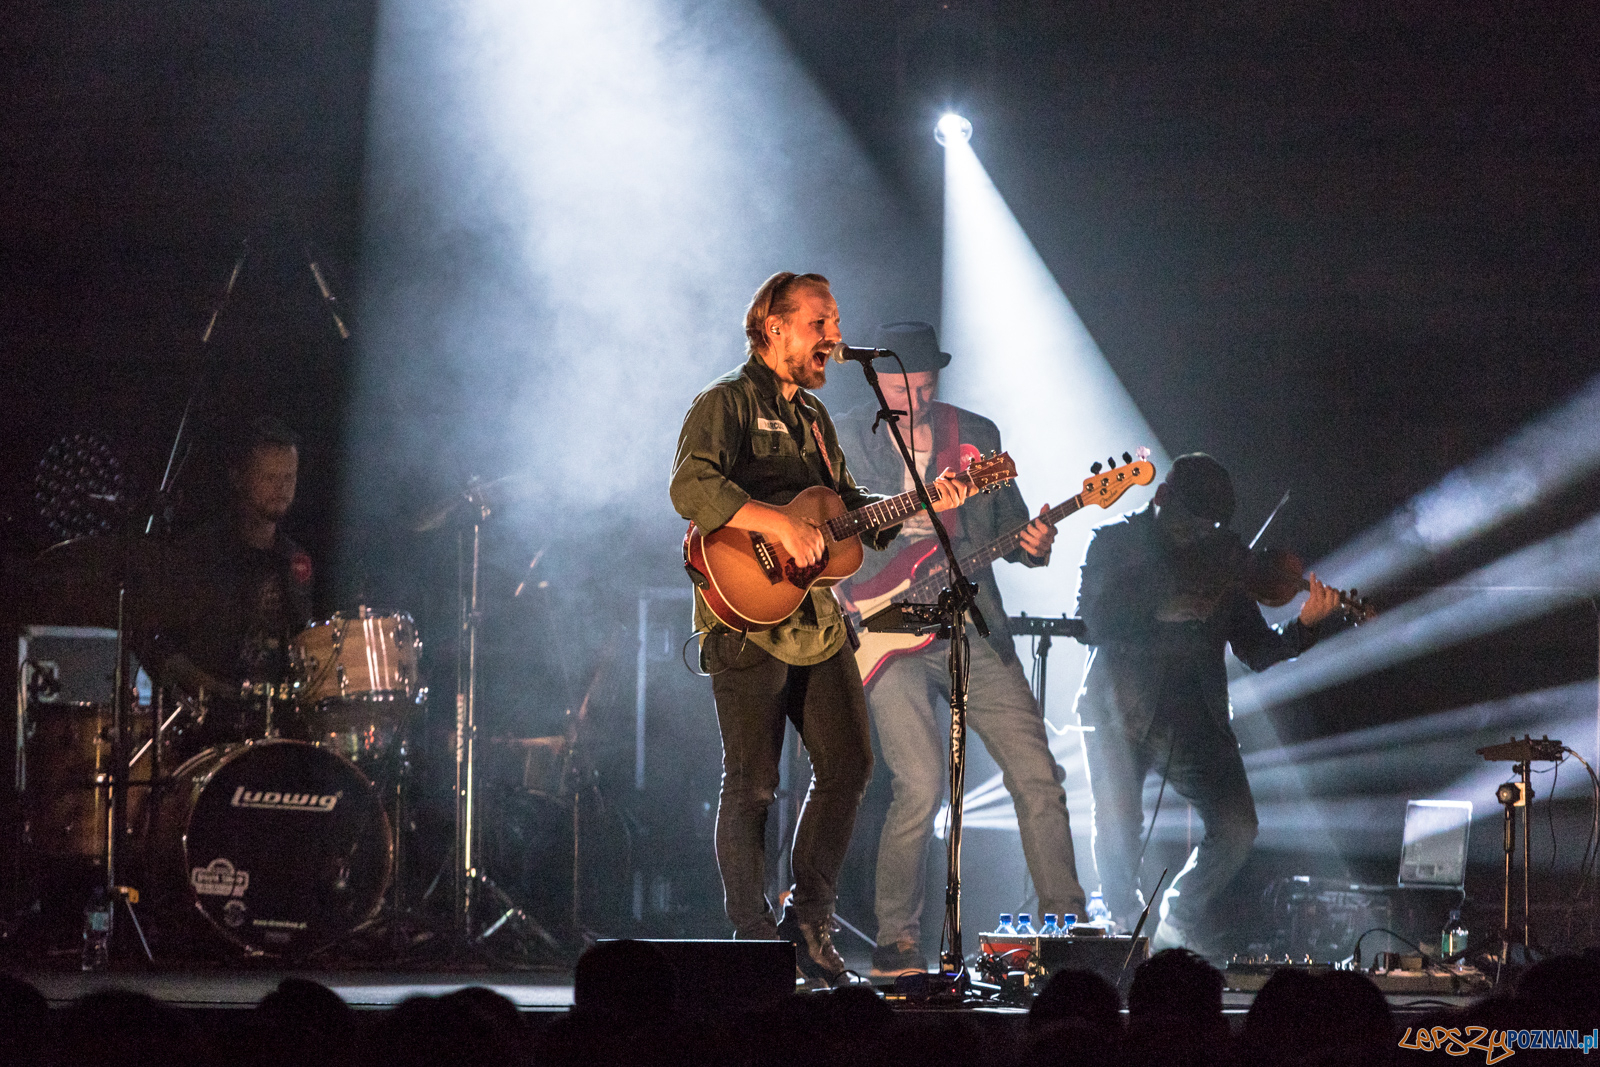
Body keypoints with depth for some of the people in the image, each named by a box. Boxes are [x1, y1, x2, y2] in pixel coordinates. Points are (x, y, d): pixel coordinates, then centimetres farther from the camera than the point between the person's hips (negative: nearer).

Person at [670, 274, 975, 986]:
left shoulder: (812, 416, 21)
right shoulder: (726, 404, -6)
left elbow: (850, 508, 23)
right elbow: (691, 487, -22)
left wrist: (921, 504, 8)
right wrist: (779, 524, -29)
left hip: (817, 623, 8)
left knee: (848, 766, 4)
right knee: (752, 783, -4)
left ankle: (809, 922, 14)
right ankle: (753, 939, 3)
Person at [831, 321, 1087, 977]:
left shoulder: (976, 435, 11)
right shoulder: (843, 441, 4)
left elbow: (1009, 524, 16)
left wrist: (1033, 544, -6)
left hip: (974, 630, 3)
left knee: (1036, 774, -3)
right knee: (921, 787, -16)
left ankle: (1064, 920, 8)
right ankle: (896, 941, -3)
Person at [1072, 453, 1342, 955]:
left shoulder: (1222, 554, 9)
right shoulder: (1115, 542, 1)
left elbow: (1256, 650, 6)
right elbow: (1094, 621, -14)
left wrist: (1304, 627, -12)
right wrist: (1160, 609, -24)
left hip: (1195, 715, 3)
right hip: (1120, 711, -3)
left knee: (1237, 829, -10)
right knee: (1118, 826, -17)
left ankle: (1178, 923, 15)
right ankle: (1125, 927, 11)